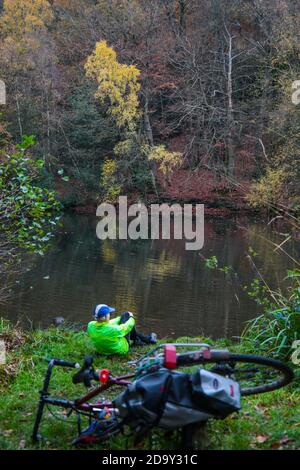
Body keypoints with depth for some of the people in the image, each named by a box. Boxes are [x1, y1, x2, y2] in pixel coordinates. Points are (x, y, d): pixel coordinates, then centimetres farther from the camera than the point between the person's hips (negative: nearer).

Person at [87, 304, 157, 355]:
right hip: (121, 350, -6)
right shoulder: (113, 330, -38)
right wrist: (131, 317, 6)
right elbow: (126, 327, -17)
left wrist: (121, 318, 11)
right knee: (126, 315, 4)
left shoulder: (90, 326, -22)